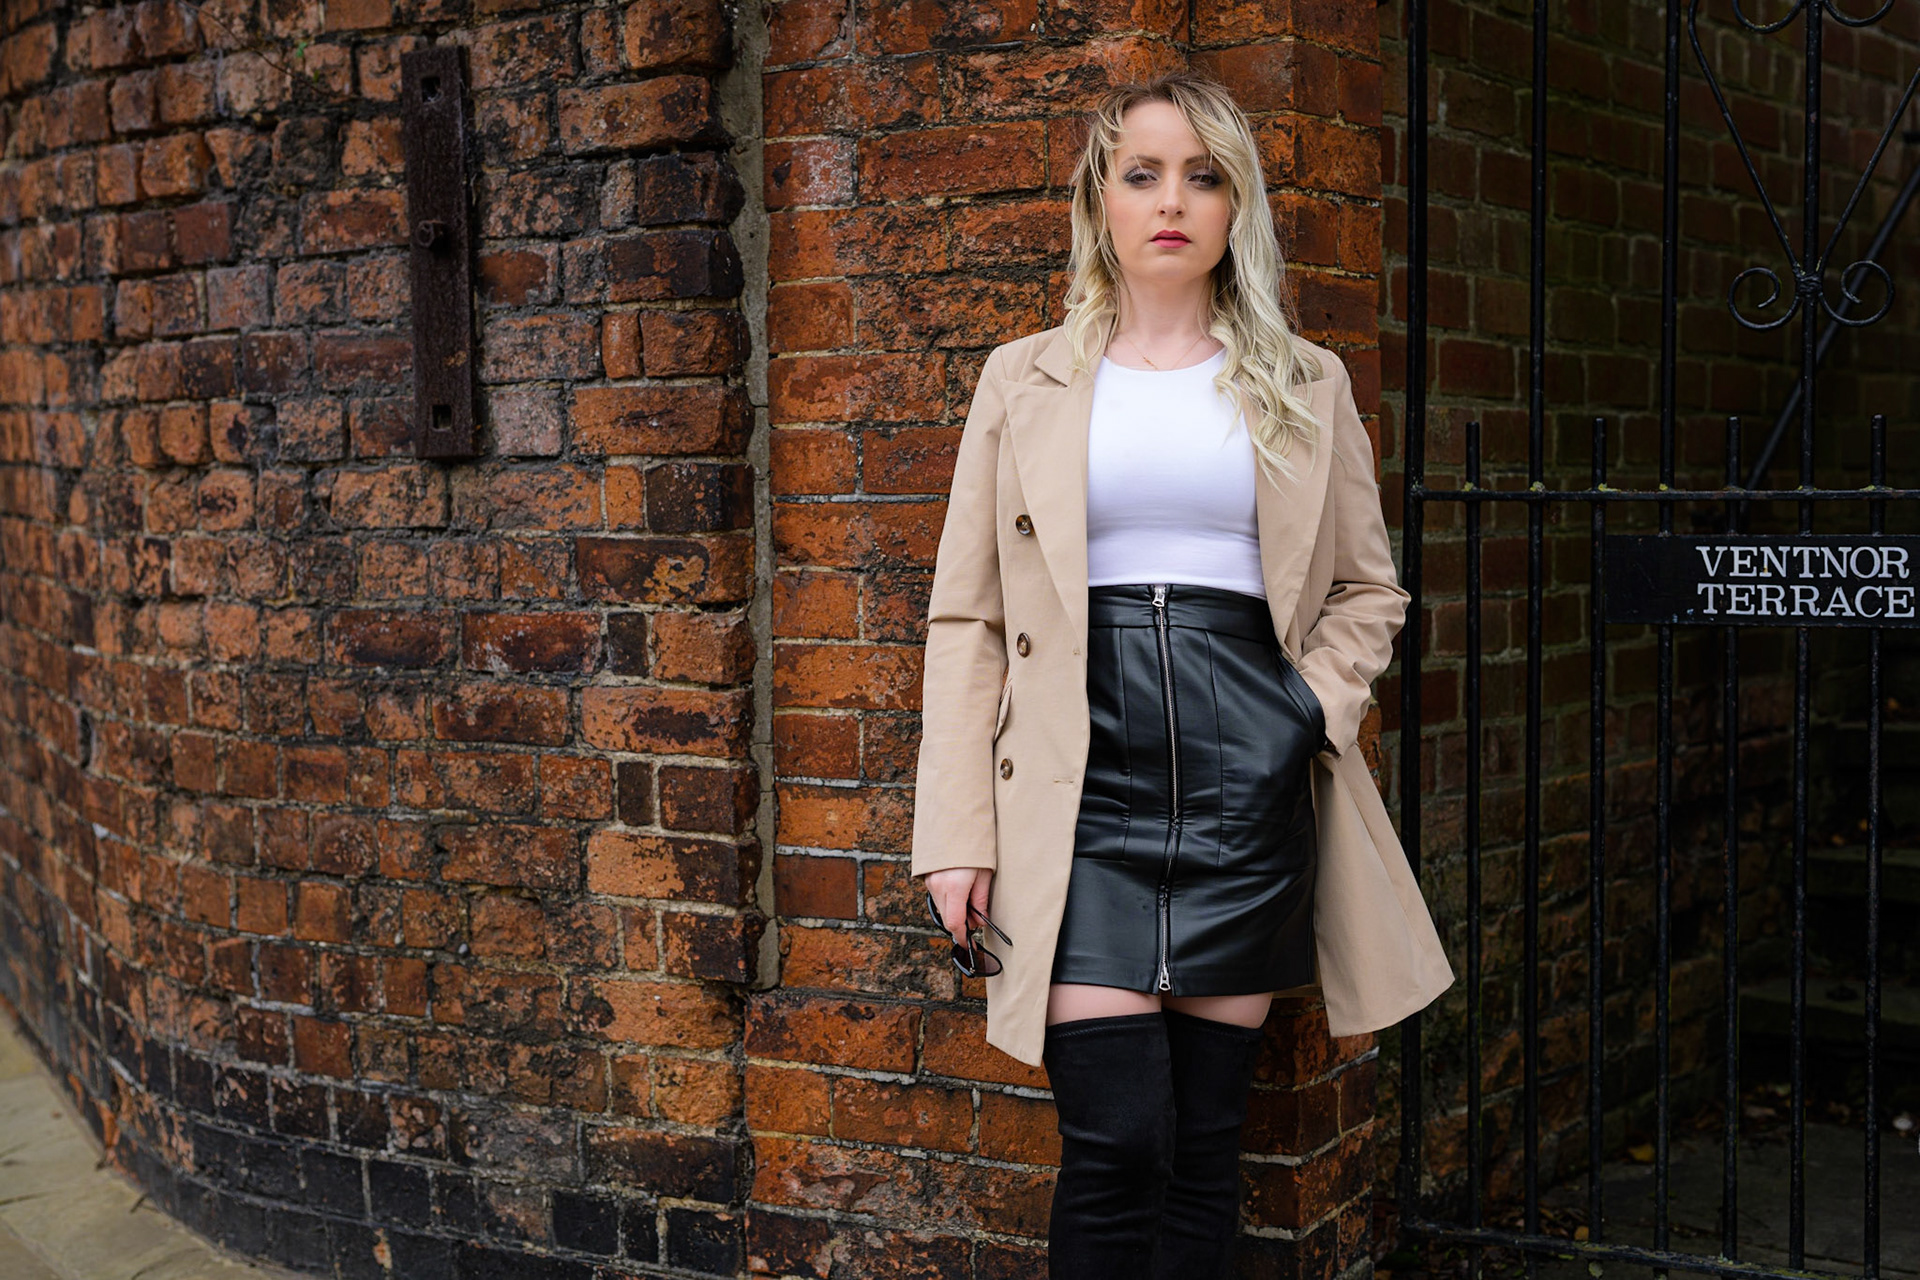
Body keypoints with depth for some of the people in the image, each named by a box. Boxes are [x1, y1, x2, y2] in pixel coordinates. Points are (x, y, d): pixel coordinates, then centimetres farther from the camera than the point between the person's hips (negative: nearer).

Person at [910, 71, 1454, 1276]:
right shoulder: (1026, 378, 10)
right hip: (1083, 782, -1)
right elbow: (966, 614, 8)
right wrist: (958, 834, 0)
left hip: (1246, 787, 1)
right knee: (1116, 1143, -8)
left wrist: (1312, 712, -1)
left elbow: (1369, 591, 19)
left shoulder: (1308, 385, 12)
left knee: (1207, 1143, 6)